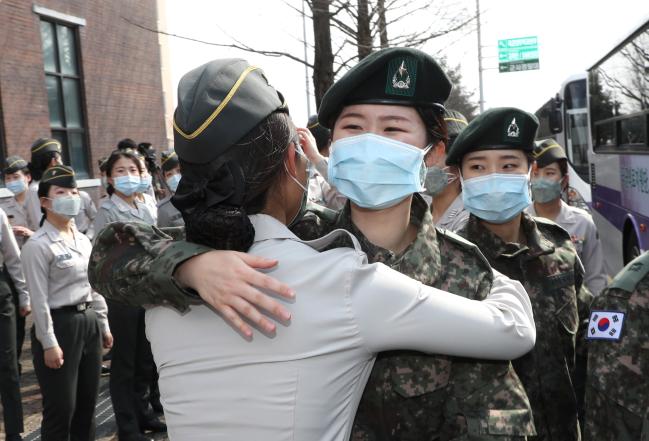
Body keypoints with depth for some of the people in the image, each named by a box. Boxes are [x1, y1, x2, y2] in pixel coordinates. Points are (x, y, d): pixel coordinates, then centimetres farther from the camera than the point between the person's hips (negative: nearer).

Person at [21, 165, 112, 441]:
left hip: (89, 321, 7)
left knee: (88, 402, 16)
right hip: (60, 324, -7)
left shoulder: (83, 240, 10)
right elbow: (39, 300, -15)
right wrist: (49, 343, -16)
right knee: (61, 407, 1)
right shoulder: (38, 246, -13)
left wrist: (103, 325, 14)